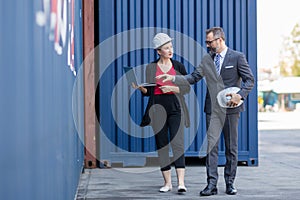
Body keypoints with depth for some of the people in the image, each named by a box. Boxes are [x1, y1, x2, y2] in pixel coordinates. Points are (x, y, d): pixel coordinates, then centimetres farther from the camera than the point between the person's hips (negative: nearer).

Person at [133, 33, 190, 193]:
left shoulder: (178, 66, 7)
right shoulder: (151, 68, 7)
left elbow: (187, 88, 5)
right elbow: (148, 91, 10)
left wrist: (171, 88, -10)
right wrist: (140, 87, -11)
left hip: (175, 109, -1)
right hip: (158, 110, 1)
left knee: (177, 144, -13)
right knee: (161, 146, 4)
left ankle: (181, 182, -19)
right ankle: (167, 182, 12)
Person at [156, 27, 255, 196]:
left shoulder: (237, 57, -1)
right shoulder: (207, 59, 11)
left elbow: (250, 79, -3)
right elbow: (193, 78, 7)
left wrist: (240, 95, -18)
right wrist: (173, 78, -6)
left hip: (231, 107, -3)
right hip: (213, 109, 3)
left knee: (231, 148, 5)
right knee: (211, 146, -4)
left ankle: (230, 183, 15)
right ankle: (212, 184, -3)